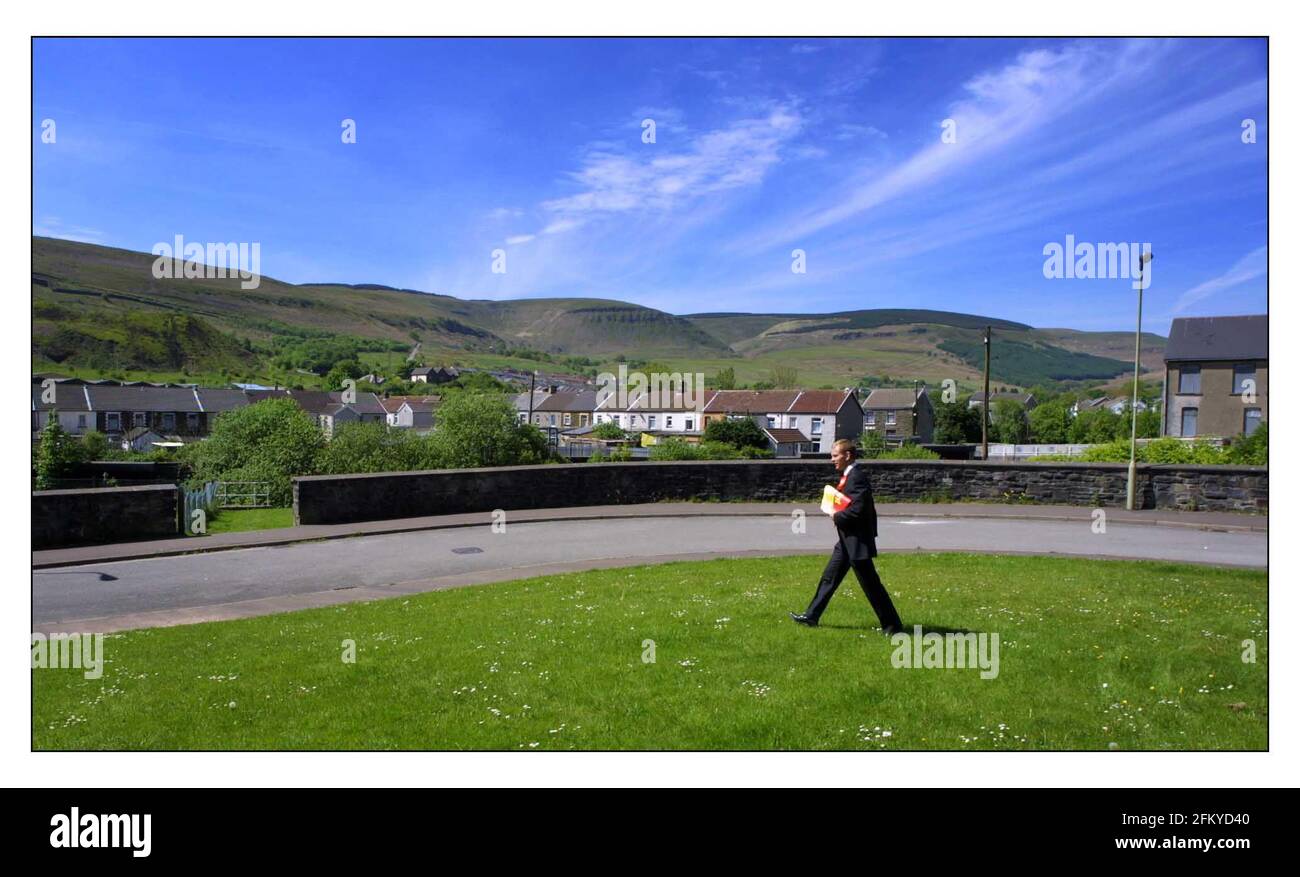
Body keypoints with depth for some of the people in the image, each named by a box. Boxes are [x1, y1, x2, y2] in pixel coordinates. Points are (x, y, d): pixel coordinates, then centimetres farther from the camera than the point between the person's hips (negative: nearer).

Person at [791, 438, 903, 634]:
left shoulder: (857, 476, -20)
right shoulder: (851, 474, 10)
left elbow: (857, 510, -27)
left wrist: (837, 517, -14)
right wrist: (837, 515, 7)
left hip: (857, 541, -10)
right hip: (848, 540, 10)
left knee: (871, 585, -1)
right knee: (829, 578, 15)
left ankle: (892, 625, 9)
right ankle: (812, 616, 24)